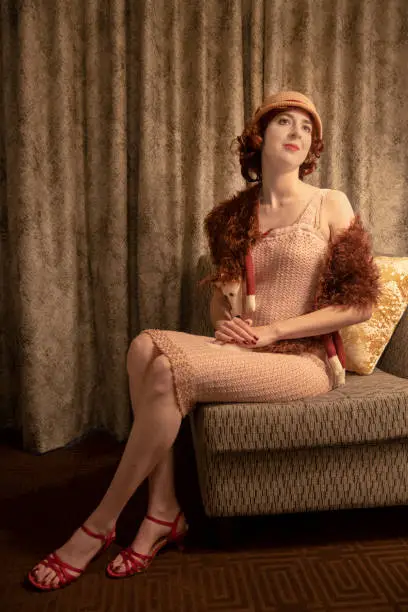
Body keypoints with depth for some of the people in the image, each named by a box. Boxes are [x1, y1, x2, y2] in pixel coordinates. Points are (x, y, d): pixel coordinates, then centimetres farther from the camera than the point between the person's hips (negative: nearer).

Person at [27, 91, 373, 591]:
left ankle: (100, 525, -11)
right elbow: (219, 297, 19)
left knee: (172, 370, -28)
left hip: (304, 359, -4)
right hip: (245, 353, 5)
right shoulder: (238, 214, 14)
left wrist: (273, 330, -11)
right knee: (146, 345, -24)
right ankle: (164, 512, -17)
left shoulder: (330, 204, 1)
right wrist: (225, 323, -5)